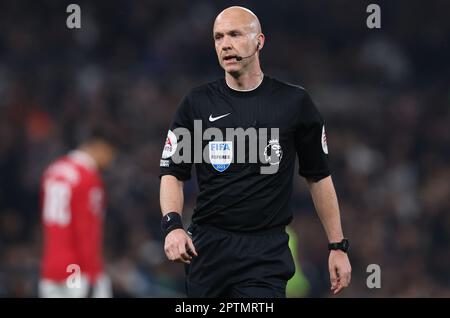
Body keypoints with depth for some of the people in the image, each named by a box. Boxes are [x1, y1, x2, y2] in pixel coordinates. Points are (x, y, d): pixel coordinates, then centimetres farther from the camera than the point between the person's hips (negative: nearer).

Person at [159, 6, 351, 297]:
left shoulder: (295, 103, 3)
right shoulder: (197, 103, 5)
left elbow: (319, 177, 10)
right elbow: (173, 173, 6)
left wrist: (338, 246, 8)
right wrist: (173, 224, -13)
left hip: (265, 252, -2)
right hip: (207, 248, 2)